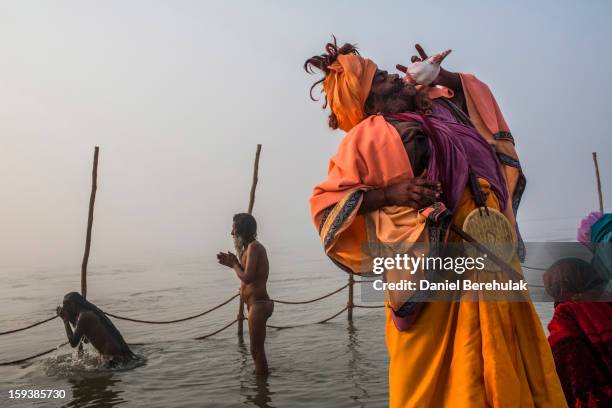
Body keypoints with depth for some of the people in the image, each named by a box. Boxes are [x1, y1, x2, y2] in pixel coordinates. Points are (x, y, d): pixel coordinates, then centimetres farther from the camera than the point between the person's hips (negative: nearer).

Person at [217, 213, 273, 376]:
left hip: (258, 305, -11)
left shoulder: (253, 247, -16)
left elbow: (247, 277, -24)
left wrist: (233, 264, -8)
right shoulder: (250, 247, 15)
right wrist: (234, 262, 8)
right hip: (257, 305, 11)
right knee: (257, 349, 21)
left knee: (257, 350, -3)